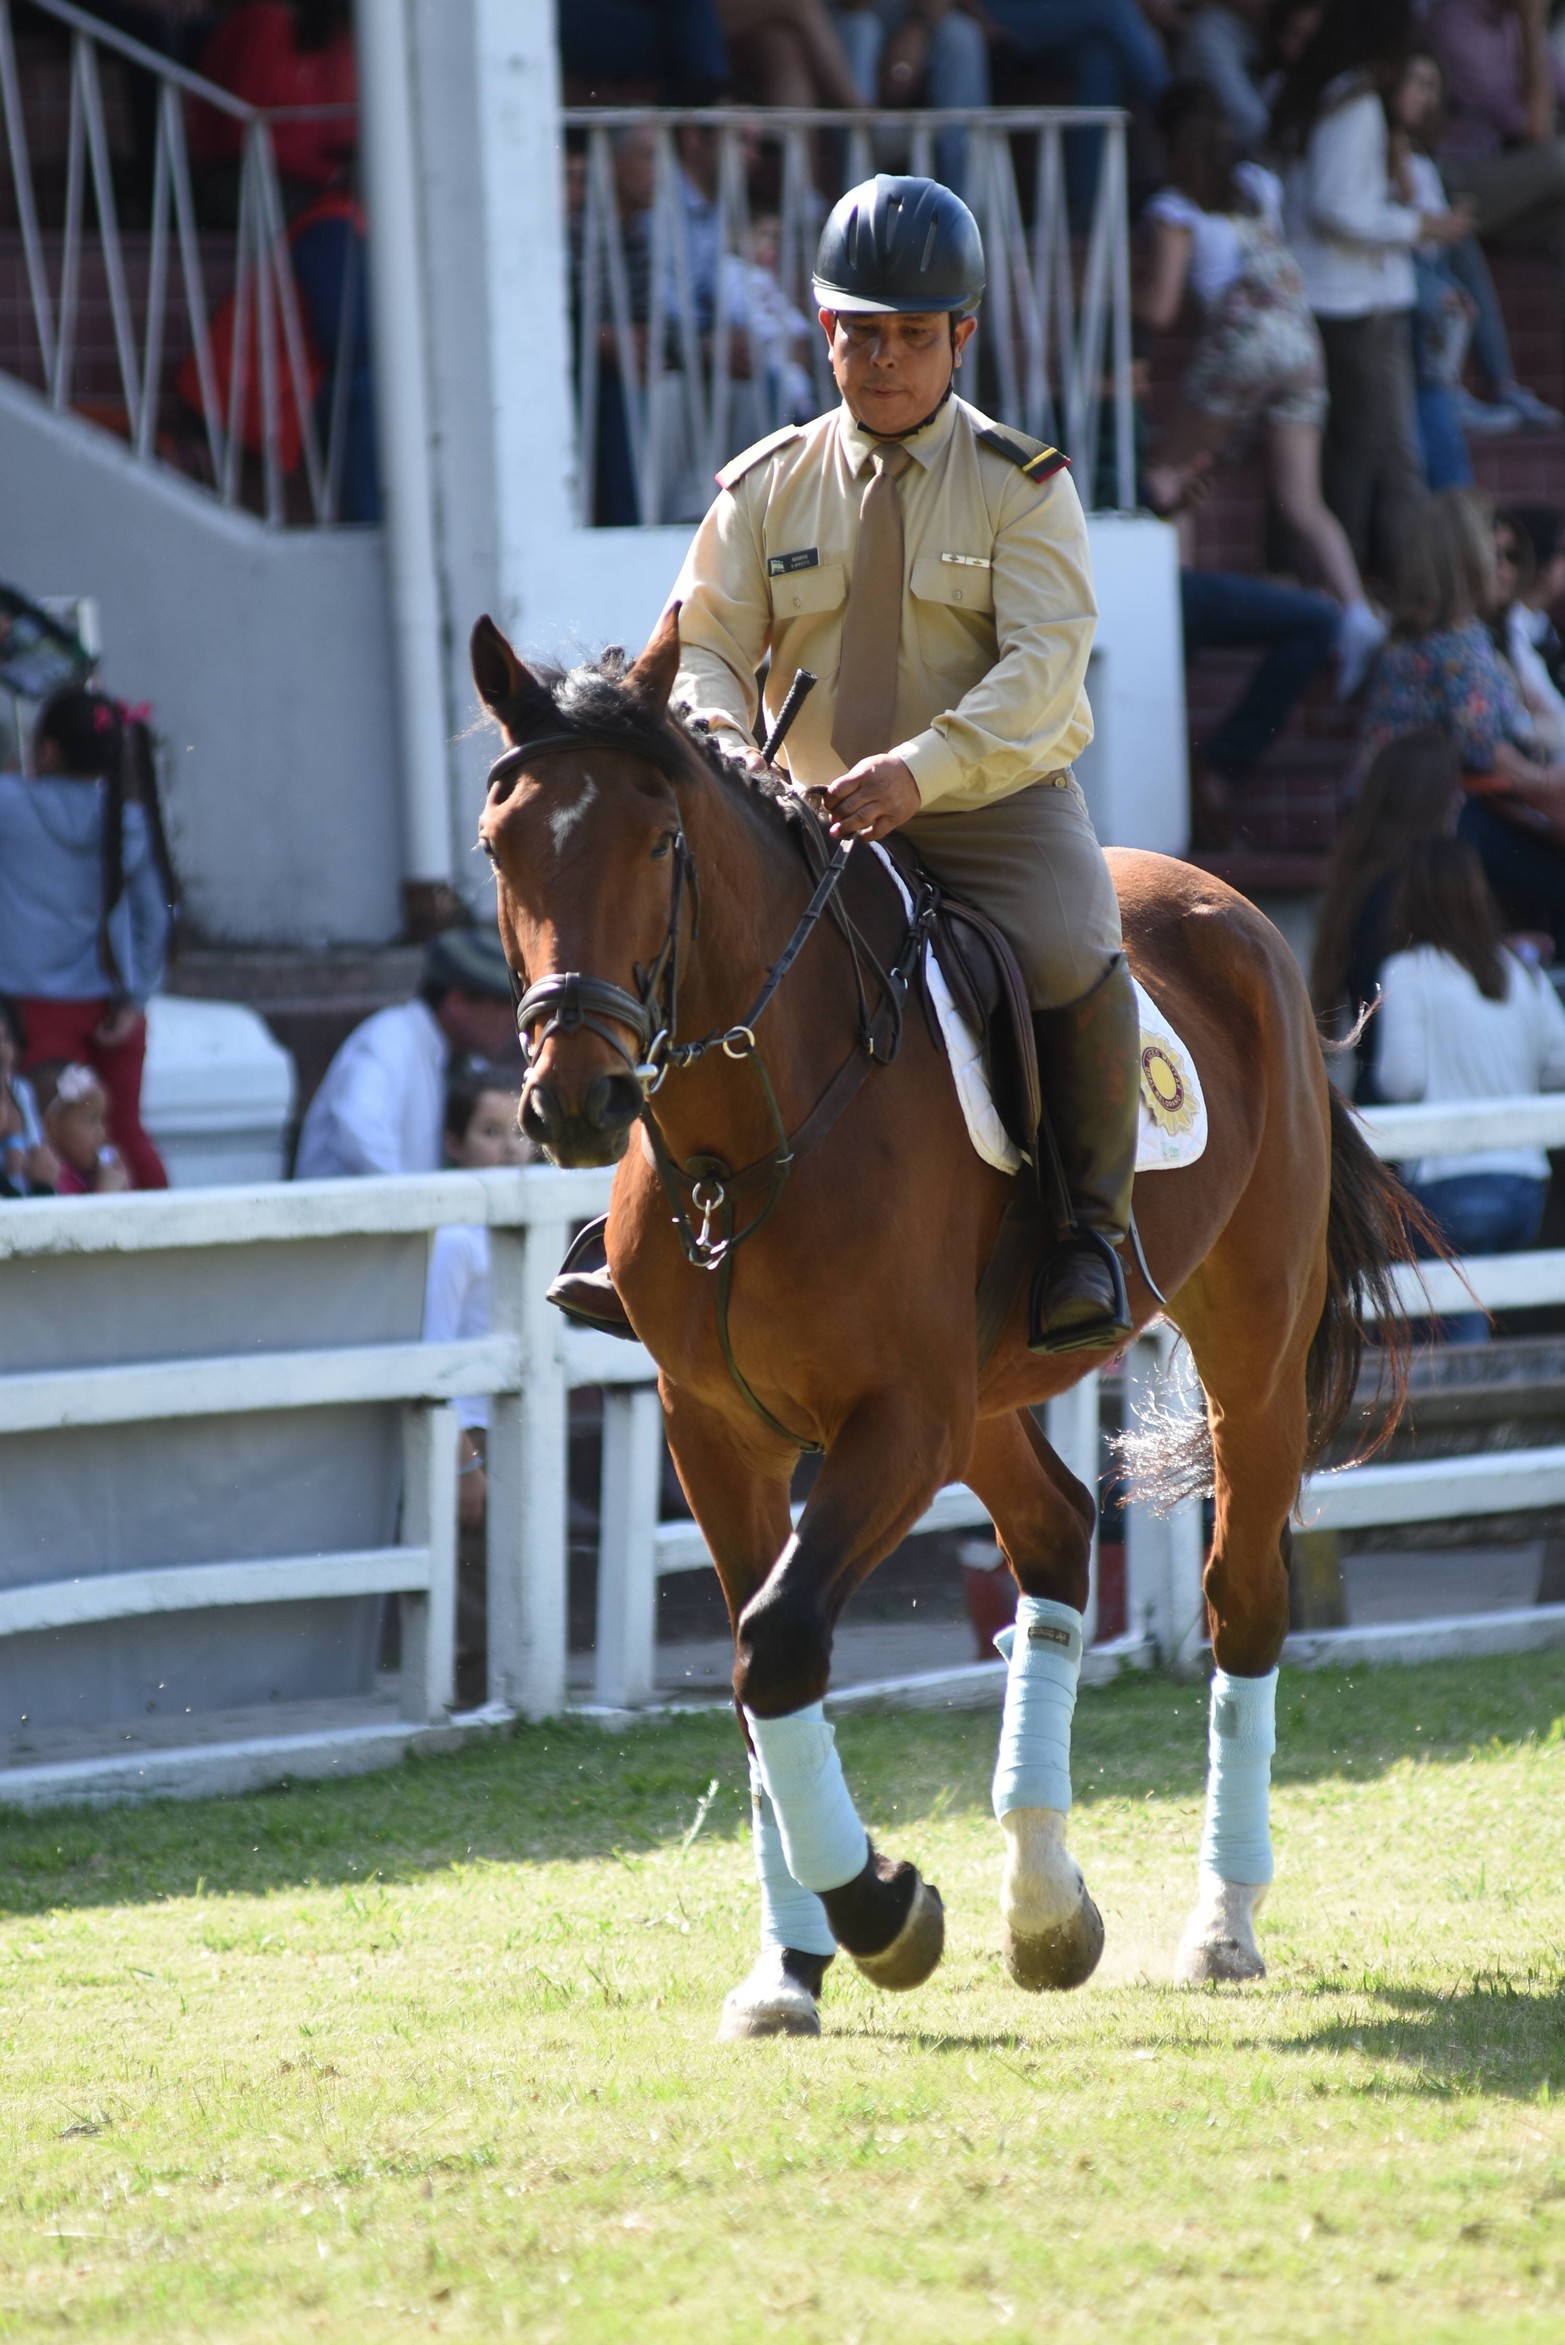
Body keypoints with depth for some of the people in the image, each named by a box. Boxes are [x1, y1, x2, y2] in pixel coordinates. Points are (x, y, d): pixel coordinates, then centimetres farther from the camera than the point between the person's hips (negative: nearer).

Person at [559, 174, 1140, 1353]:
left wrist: (920, 769, -32)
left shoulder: (1022, 485, -2)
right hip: (815, 819, 4)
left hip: (1001, 809, -3)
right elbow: (705, 639, 2)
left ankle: (1095, 1227, -13)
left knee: (1074, 964, -32)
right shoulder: (770, 486, 9)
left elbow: (1042, 666, -15)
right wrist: (717, 740, -24)